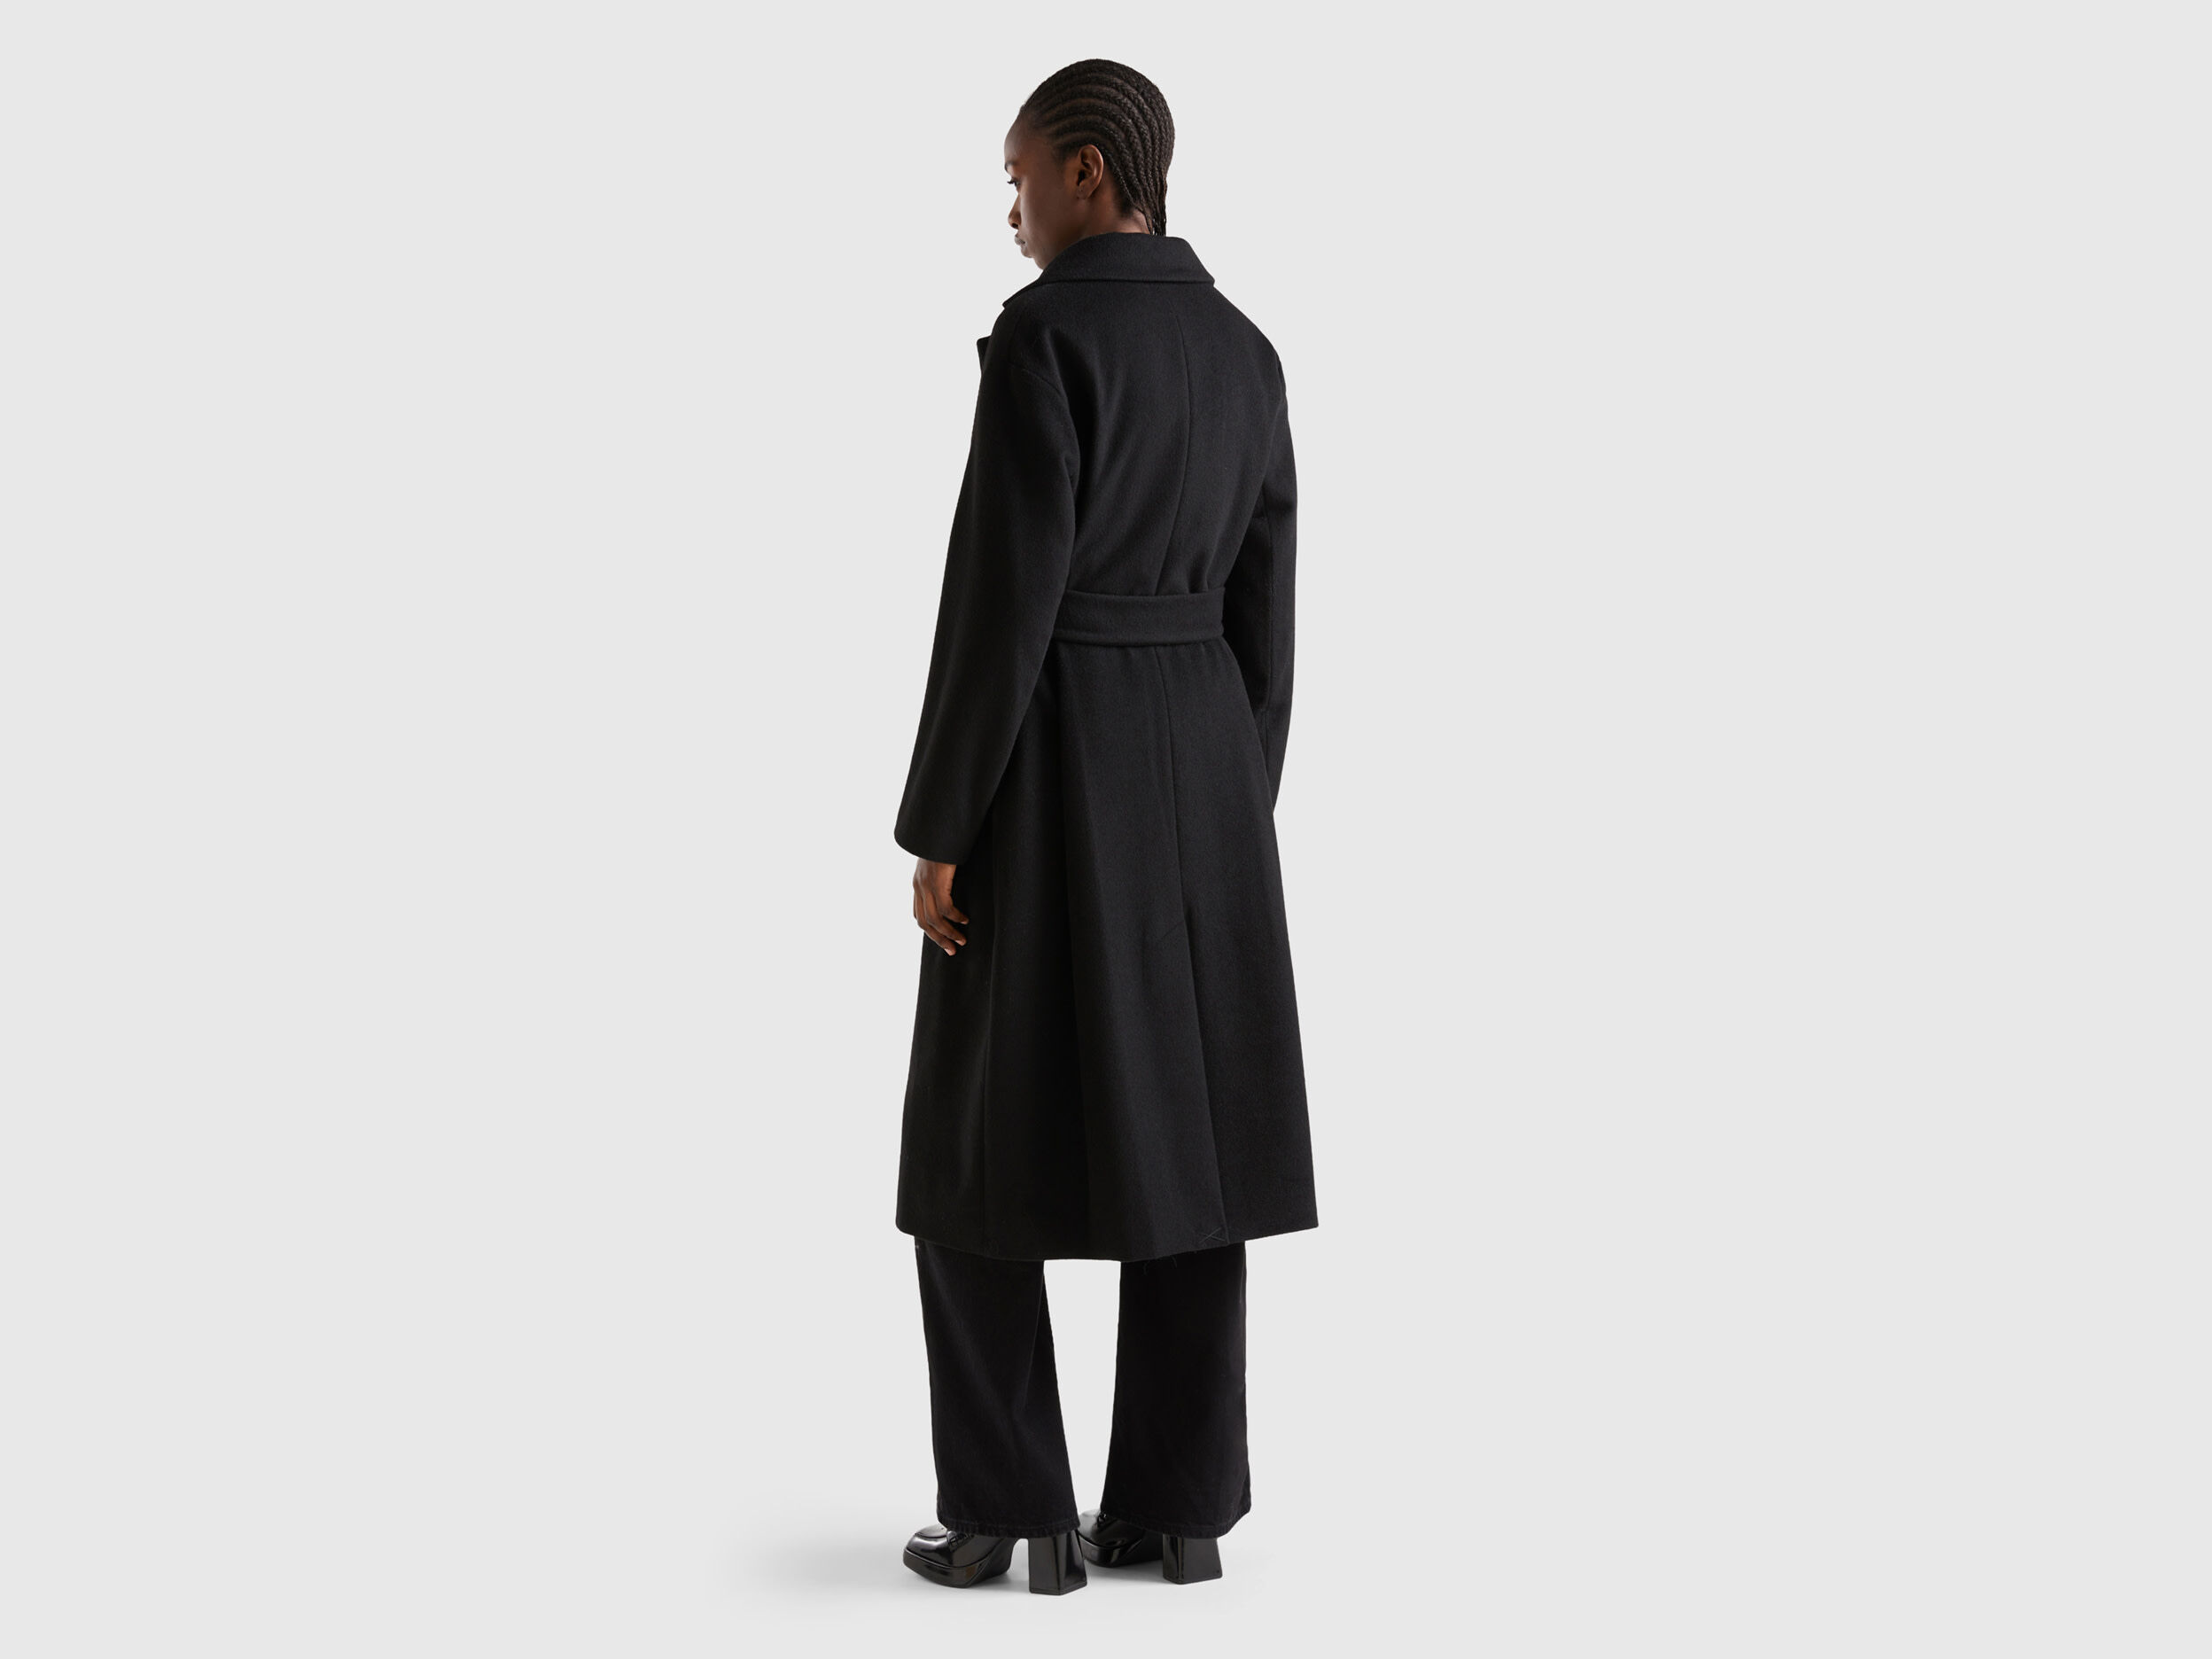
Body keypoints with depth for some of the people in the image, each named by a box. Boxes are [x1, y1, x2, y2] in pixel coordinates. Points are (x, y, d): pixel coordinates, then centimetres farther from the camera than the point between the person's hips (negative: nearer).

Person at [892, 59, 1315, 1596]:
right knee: (1179, 1132, 9)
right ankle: (1180, 1505, 11)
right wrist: (1239, 818, 17)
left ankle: (1010, 1510, 6)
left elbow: (1001, 597, -17)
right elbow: (1262, 615, 11)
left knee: (984, 1144, 4)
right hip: (1199, 763, 7)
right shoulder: (1247, 353, 10)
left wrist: (939, 830, -12)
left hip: (1053, 768, -7)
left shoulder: (1043, 333, -13)